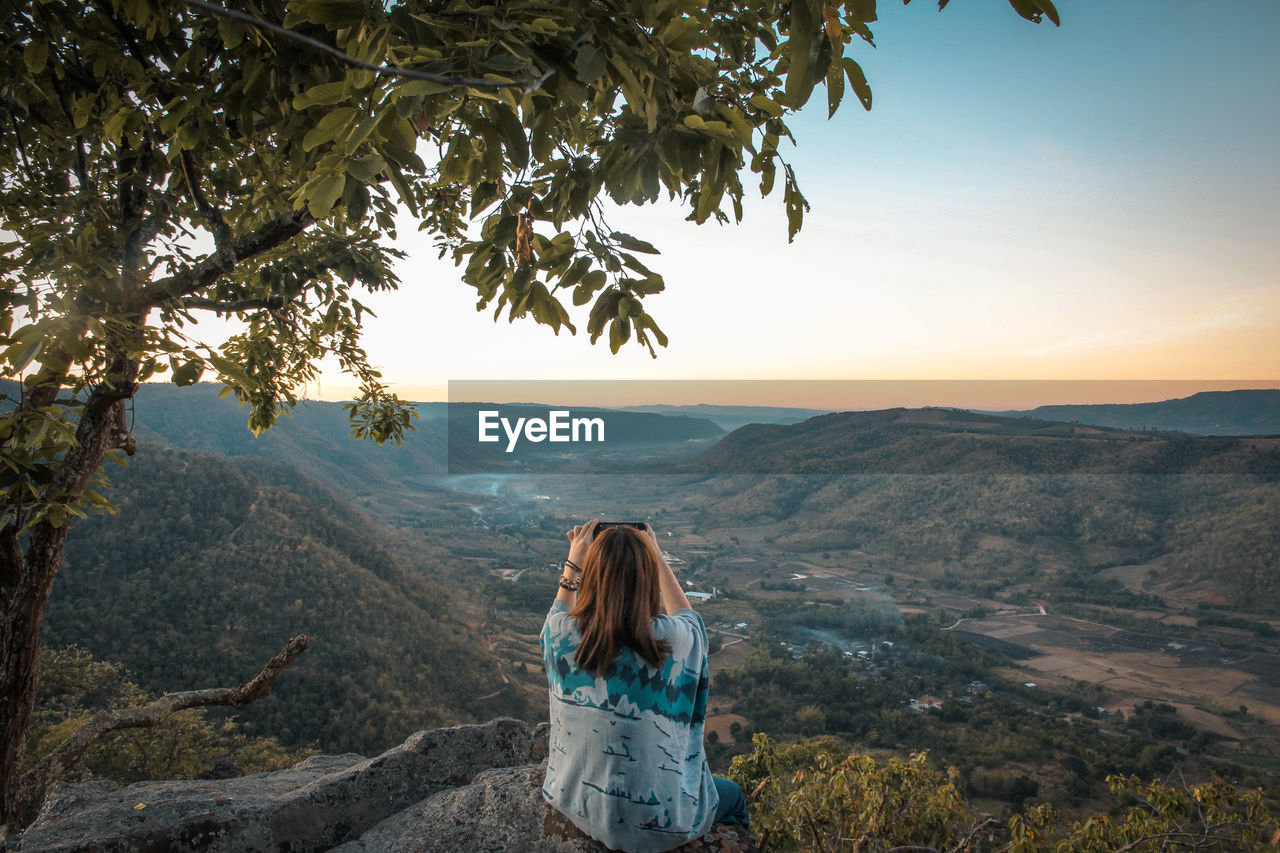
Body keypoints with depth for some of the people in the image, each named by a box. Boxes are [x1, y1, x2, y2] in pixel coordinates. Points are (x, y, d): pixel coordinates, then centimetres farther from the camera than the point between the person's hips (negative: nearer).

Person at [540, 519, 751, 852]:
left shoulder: (561, 635, -21)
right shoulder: (676, 639, -26)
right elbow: (686, 614, 2)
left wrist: (574, 559, 7)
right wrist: (656, 556, 7)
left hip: (576, 808, 3)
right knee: (732, 794, 29)